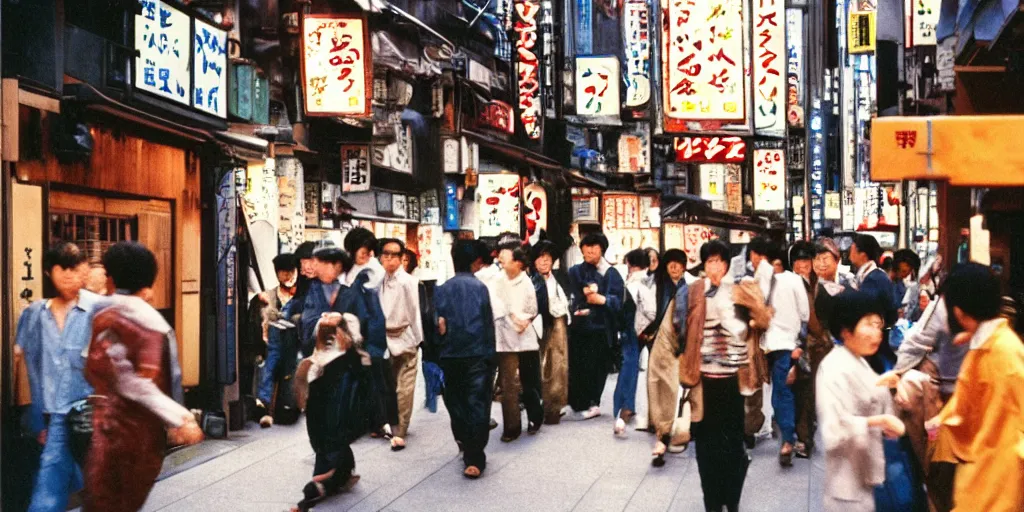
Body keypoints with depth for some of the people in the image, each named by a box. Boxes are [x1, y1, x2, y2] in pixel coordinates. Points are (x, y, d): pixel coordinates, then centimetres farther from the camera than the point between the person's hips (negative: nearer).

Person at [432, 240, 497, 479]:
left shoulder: (442, 289, 2)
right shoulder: (480, 287, -4)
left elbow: (437, 323, -2)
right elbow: (488, 323, -4)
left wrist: (439, 354, 6)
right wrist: (490, 356, 3)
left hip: (450, 356, 2)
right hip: (477, 355, -2)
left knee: (456, 403, 17)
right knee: (477, 405, -1)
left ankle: (466, 447, 28)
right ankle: (474, 459, -8)